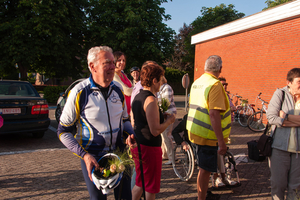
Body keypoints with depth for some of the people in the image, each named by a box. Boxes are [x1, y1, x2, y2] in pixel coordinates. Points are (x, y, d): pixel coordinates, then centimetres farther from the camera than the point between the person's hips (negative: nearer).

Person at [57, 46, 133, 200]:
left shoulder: (117, 89, -1)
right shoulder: (79, 92, -16)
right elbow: (63, 132, -10)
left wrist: (130, 134, -6)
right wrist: (84, 155, -19)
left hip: (118, 153, 4)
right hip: (92, 158, -4)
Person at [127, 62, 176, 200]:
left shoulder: (137, 97, 9)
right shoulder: (151, 100, -20)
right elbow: (155, 131, -23)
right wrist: (169, 120, -10)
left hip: (138, 146, 9)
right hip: (150, 147, -9)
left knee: (140, 183, 24)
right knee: (151, 188, 10)